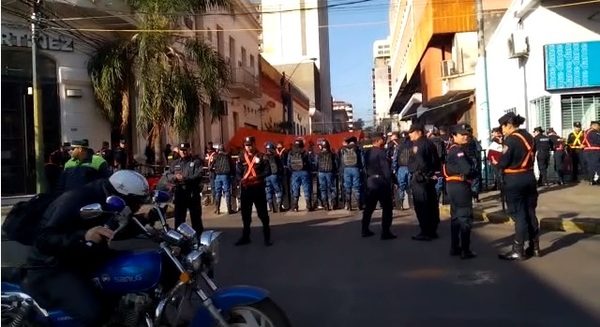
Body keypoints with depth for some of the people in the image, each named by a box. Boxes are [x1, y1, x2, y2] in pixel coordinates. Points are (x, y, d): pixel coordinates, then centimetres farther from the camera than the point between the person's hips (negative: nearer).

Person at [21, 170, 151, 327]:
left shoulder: (105, 201, -1)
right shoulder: (75, 200, -26)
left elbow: (121, 232, 9)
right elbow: (43, 240, -33)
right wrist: (83, 235, -49)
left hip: (80, 258, 9)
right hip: (51, 266, -9)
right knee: (95, 312, -29)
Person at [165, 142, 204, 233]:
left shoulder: (196, 162, 2)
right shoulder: (174, 163, 17)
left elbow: (198, 175, -12)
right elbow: (167, 175, 7)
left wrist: (185, 178, -23)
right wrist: (175, 176, -15)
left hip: (192, 193, -4)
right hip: (179, 193, 4)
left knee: (196, 217, 2)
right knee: (179, 217, 10)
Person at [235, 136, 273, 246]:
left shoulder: (261, 157, -1)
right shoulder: (241, 158, 7)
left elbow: (267, 171, -6)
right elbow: (238, 172, 4)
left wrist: (257, 177, -21)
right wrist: (241, 179, -17)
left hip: (258, 188, -3)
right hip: (246, 189, 3)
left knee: (263, 213, 2)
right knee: (245, 214, 11)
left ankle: (267, 237, 11)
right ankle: (245, 237, 23)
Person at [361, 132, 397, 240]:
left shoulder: (367, 152, 10)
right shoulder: (381, 152, -14)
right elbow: (386, 169, -17)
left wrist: (368, 177, 16)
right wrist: (393, 181, -13)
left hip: (370, 181, 8)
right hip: (381, 181, -8)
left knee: (369, 207, 15)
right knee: (387, 207, 0)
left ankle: (365, 230, 20)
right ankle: (385, 232, -3)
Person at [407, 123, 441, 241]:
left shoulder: (418, 145, -13)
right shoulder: (430, 144, 15)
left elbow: (420, 162, -24)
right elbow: (437, 161, 14)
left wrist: (426, 173, -12)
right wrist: (433, 173, 10)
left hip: (419, 178, -9)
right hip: (430, 178, 9)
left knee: (421, 206, -5)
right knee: (431, 204, 11)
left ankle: (426, 232, -3)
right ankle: (433, 230, 19)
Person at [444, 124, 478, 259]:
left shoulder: (452, 149, 16)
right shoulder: (459, 150, -15)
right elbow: (467, 169, -24)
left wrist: (472, 172, 0)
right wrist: (475, 172, -3)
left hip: (452, 185, 10)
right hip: (460, 185, -10)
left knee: (456, 216, 16)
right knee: (465, 217, -4)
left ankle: (455, 248, 24)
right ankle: (465, 250, -1)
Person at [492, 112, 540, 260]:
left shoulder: (511, 139, -15)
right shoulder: (529, 137, 10)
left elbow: (504, 162, -16)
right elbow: (529, 157, 15)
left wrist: (496, 163, 3)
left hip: (514, 180, -7)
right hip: (529, 177, 7)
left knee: (519, 214, -3)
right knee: (530, 212, 13)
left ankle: (518, 250, 3)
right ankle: (534, 247, 21)